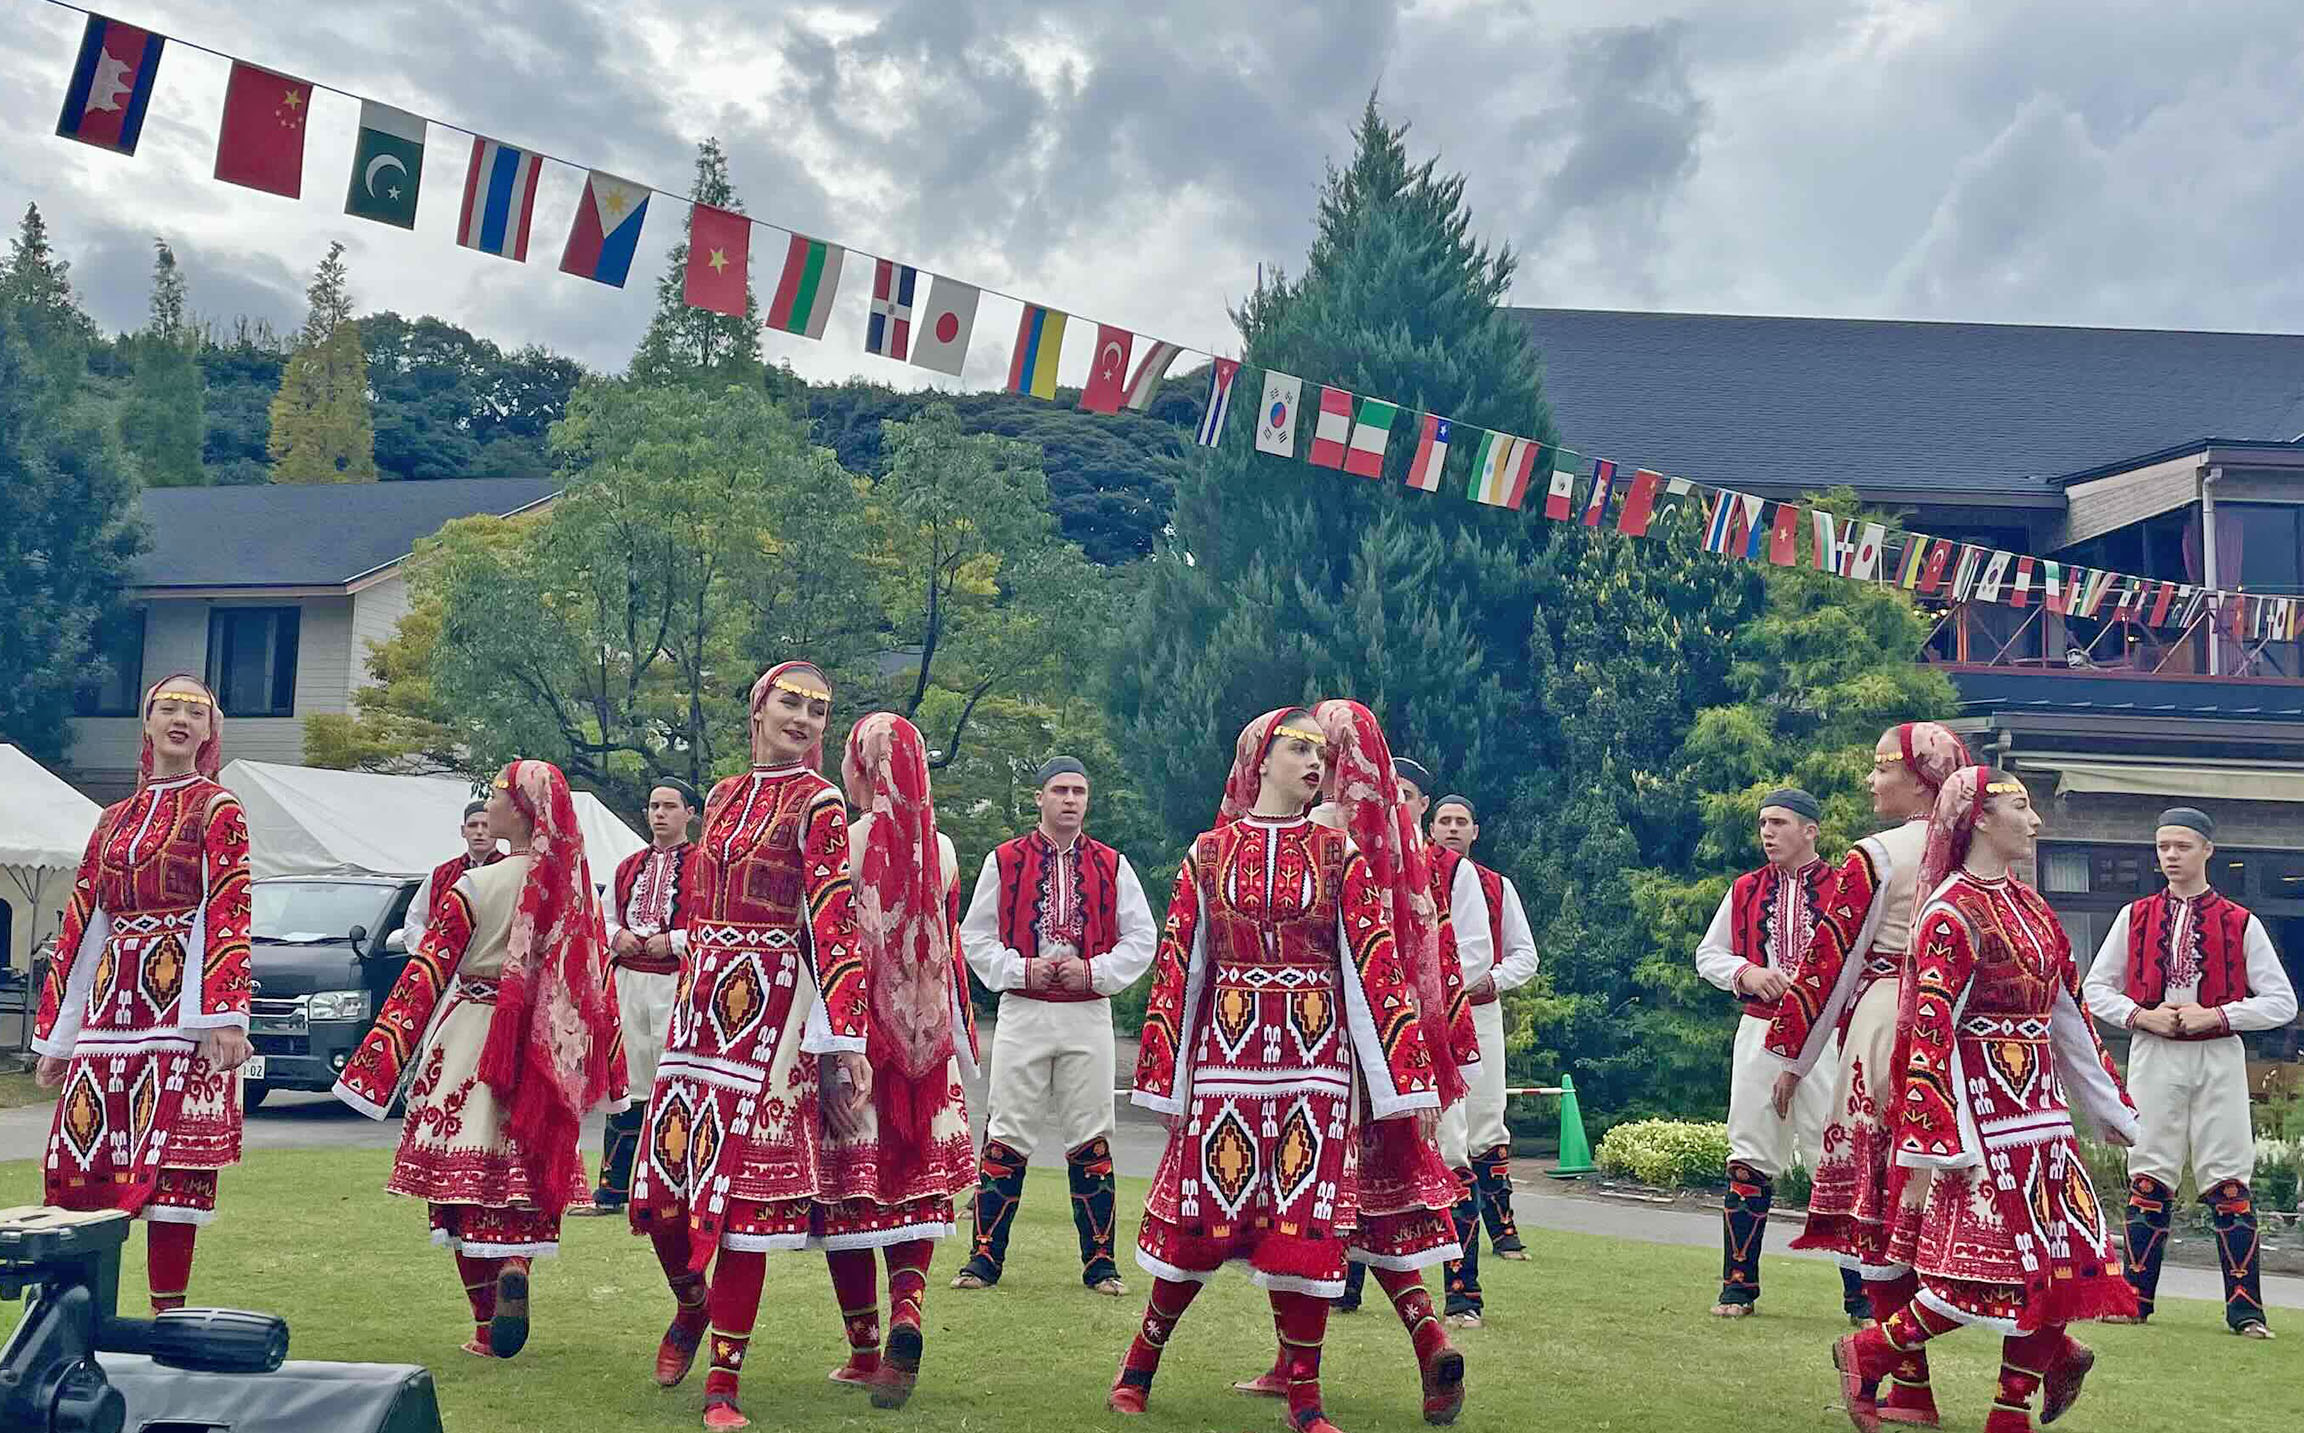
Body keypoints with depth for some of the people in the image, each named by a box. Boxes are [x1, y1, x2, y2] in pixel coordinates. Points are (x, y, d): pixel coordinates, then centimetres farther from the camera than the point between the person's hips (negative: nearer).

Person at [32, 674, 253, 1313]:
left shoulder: (218, 808, 3)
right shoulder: (114, 821, 19)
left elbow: (228, 917, -7)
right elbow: (80, 928, 19)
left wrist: (226, 1017, -18)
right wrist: (54, 1037, 16)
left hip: (179, 1002, -5)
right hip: (109, 1007, 5)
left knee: (171, 1164, -7)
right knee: (81, 1156, -1)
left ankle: (169, 1319, -2)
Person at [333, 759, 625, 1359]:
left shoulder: (475, 887, -10)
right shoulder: (575, 887, 1)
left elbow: (425, 976, -10)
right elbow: (598, 979, 6)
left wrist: (375, 1062, -7)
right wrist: (607, 1073, 16)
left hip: (472, 1045, -3)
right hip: (543, 1056, 4)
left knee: (464, 1174, 6)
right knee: (525, 1171, 14)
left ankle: (487, 1325, 6)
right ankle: (514, 1267, -13)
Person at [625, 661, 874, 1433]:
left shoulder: (818, 803, -3)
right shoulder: (723, 796, 15)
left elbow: (835, 923, -10)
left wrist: (847, 1037, -15)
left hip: (769, 1006, -6)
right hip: (700, 1001, 6)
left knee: (741, 1195, -4)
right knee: (663, 1188, 5)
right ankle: (691, 1306, 36)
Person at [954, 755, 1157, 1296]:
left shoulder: (1113, 866, 6)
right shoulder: (1004, 861, 4)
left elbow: (1142, 938, 7)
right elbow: (975, 934, 6)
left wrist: (1094, 971, -7)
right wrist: (1021, 969, -9)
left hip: (1088, 1015, 1)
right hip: (1021, 1014, -1)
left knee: (1091, 1138, 3)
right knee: (1006, 1134, 0)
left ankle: (1099, 1261, 10)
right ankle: (986, 1257, 8)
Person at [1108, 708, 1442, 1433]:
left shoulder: (1340, 856, 4)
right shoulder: (1210, 853, 5)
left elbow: (1376, 968, 0)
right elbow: (1177, 970, 5)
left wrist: (1409, 1080, -4)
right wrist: (1166, 1083, 4)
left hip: (1316, 1064, 0)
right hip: (1226, 1057, 0)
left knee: (1305, 1229, 0)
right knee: (1198, 1223, 3)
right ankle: (1140, 1363, 24)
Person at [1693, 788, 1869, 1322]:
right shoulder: (1744, 891, 11)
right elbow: (1708, 955, 15)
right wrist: (1745, 973, -5)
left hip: (1825, 1037, -3)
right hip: (1759, 1034, 3)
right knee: (1750, 1160, 5)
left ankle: (1860, 1293, 3)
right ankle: (1739, 1285, 13)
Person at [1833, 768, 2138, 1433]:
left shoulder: (2028, 905, 13)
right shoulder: (1952, 913, -13)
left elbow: (2066, 1013, 19)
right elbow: (1930, 1032, -18)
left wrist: (2108, 1105, 22)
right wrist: (1928, 1149, -22)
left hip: (2038, 1111, 8)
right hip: (1985, 1110, -8)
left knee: (2055, 1257, 7)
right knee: (1995, 1268, -8)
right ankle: (1867, 1355, 8)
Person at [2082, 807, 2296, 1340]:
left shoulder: (2241, 924, 4)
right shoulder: (2135, 917, 9)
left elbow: (2282, 1001, 3)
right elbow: (2096, 989, 12)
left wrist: (2215, 1015, -9)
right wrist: (2141, 1015, -6)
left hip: (2218, 1059, -1)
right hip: (2152, 1056, 1)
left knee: (2229, 1182, -3)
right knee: (2148, 1179, 2)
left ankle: (2245, 1309, 1)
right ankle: (2136, 1298, 9)